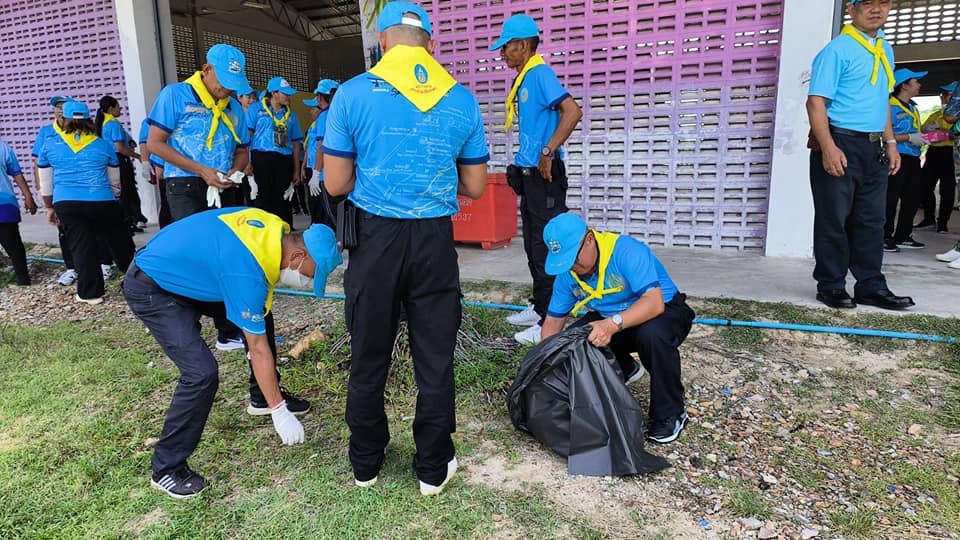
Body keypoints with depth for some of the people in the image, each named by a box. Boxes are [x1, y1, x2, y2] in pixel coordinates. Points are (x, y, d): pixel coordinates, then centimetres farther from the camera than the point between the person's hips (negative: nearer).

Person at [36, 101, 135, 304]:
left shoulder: (49, 145, 10)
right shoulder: (104, 145, 10)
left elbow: (45, 183, 14)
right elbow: (115, 181, 19)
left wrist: (50, 207, 24)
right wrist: (111, 200, 33)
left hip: (66, 204, 0)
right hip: (102, 202, 0)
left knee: (82, 248, 3)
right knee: (119, 243, 11)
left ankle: (90, 293, 7)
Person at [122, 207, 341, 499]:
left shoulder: (274, 226, -10)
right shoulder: (247, 275, -34)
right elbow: (259, 350, -26)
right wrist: (279, 412, -17)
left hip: (180, 266, 10)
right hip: (151, 289, -9)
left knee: (260, 315, 11)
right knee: (201, 373, -20)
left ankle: (264, 394, 28)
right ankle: (166, 469, -3)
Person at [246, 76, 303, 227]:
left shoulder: (290, 114, 17)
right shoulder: (256, 109, 6)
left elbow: (295, 144, 16)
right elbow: (246, 135, 0)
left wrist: (296, 171, 12)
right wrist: (247, 161, -10)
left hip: (285, 160, 4)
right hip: (262, 158, -4)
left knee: (283, 201, 5)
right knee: (262, 199, -5)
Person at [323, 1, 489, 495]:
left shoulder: (353, 93, -4)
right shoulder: (461, 99, 2)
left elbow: (335, 183, -2)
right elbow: (474, 186, 7)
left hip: (375, 237, -1)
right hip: (435, 240, 1)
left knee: (368, 360, 14)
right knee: (435, 361, 12)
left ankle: (365, 464, 32)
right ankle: (434, 469, 26)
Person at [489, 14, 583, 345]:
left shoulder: (540, 73, -12)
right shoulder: (524, 79, 16)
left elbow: (573, 111, -24)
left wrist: (547, 152, -23)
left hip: (545, 176, -10)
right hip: (529, 175, 10)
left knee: (546, 249, -5)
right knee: (533, 248, 16)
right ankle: (539, 308, 28)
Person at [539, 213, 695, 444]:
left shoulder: (626, 251, -30)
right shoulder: (567, 273, -10)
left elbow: (654, 302, -41)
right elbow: (553, 321, -3)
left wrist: (613, 324, -56)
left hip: (663, 312, -6)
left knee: (652, 334, -40)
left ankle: (670, 414, -17)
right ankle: (625, 370, 14)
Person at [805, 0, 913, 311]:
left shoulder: (885, 50, 18)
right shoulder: (837, 50, -7)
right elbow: (816, 101, -15)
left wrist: (890, 142, 19)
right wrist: (828, 147, -24)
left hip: (873, 148, 8)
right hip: (840, 145, -8)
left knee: (871, 220, 9)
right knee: (834, 219, -3)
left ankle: (871, 286, 16)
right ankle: (831, 286, 7)